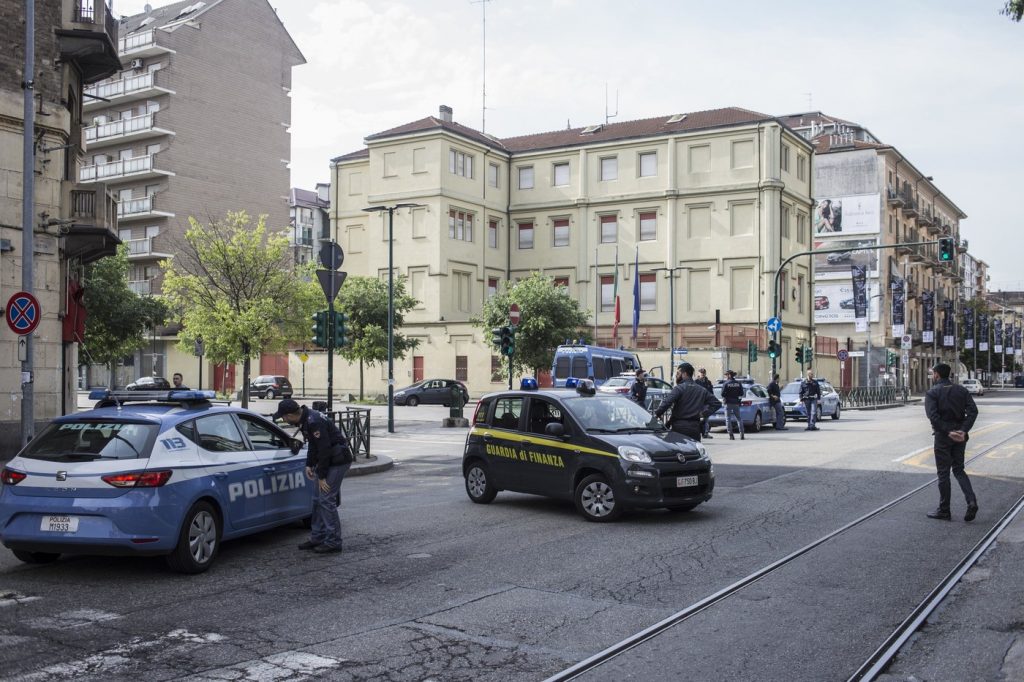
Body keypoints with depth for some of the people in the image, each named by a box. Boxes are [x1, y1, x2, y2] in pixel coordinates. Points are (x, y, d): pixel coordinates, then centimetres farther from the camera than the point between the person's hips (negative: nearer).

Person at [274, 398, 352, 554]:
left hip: (338, 461, -10)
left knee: (327, 499, -11)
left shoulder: (314, 422, -26)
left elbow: (324, 449, -25)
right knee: (318, 499, 13)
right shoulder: (304, 419, 6)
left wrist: (321, 476, -19)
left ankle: (333, 542, -5)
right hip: (327, 460, 10)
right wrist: (309, 465, 9)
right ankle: (317, 538, 21)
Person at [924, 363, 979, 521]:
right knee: (958, 469, 16)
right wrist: (963, 430, -12)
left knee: (943, 473, 5)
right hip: (960, 436, 4)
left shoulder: (932, 393, -7)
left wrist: (948, 432, -19)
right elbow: (973, 410, -5)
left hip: (943, 436, -4)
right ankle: (971, 501, -4)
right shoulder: (961, 390, 7)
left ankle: (944, 511, 12)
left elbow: (933, 416, -21)